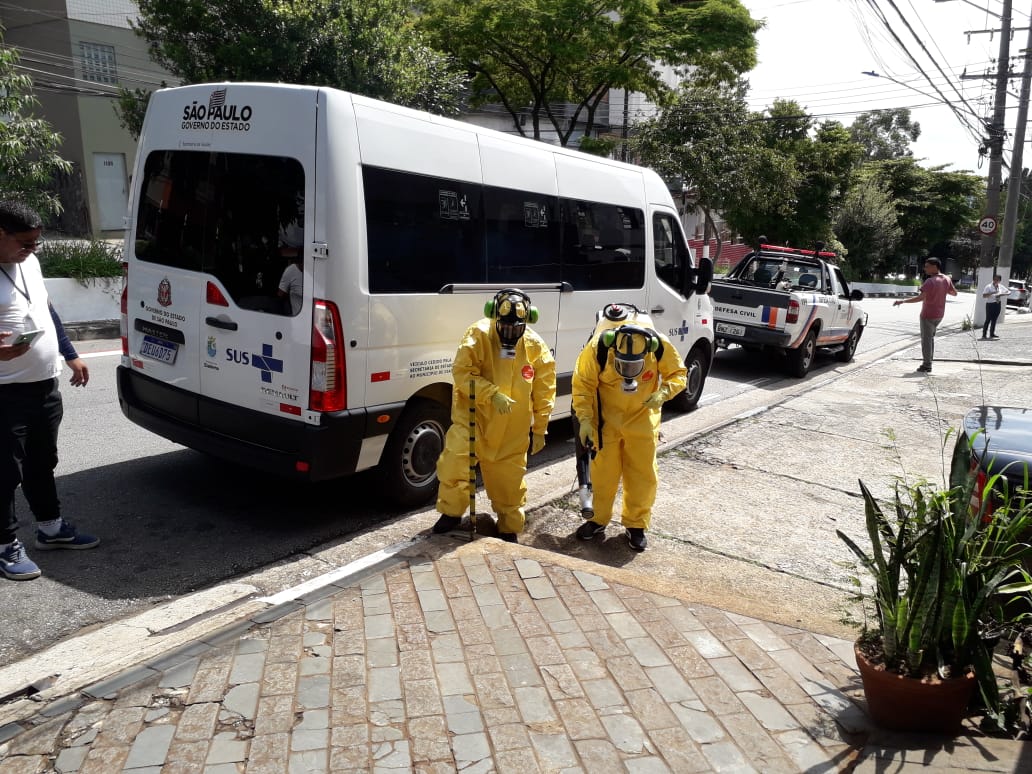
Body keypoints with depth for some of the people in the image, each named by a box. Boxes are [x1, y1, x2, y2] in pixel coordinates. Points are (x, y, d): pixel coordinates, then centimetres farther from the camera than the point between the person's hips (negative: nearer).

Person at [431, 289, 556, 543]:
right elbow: (462, 373, -18)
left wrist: (540, 429, 4)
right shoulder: (478, 336, -13)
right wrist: (493, 394, -30)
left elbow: (544, 391, 3)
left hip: (512, 429, 2)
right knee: (454, 462, -16)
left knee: (509, 478, 9)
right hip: (473, 417, -2)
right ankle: (451, 512, 11)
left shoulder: (536, 347, -5)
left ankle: (509, 529, 31)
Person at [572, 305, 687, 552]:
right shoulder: (597, 347, -27)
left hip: (642, 419, 1)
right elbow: (582, 385, -15)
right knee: (603, 471, 9)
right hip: (606, 419, -1)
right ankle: (599, 519, 30)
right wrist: (585, 419, -23)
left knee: (643, 473, 5)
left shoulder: (660, 345, -24)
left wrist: (663, 392, -26)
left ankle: (636, 524, 23)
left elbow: (679, 374, -7)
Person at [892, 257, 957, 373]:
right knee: (930, 337, 20)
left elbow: (920, 297, -32)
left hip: (928, 315, -8)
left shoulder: (930, 281, -22)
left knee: (926, 339, 1)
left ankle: (926, 365, 4)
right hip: (939, 315, 8)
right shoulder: (947, 279, 2)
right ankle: (928, 361, 23)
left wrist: (902, 301, -32)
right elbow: (954, 293, 16)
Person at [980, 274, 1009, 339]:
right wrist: (992, 293, -29)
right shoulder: (988, 287, -10)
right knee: (988, 319, -5)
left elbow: (1009, 292, 11)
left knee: (994, 319, 12)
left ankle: (992, 334, 21)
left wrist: (1002, 294, -9)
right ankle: (984, 334, -1)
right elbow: (984, 296, -17)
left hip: (998, 304, 6)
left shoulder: (1000, 287, 6)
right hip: (990, 304, -6)